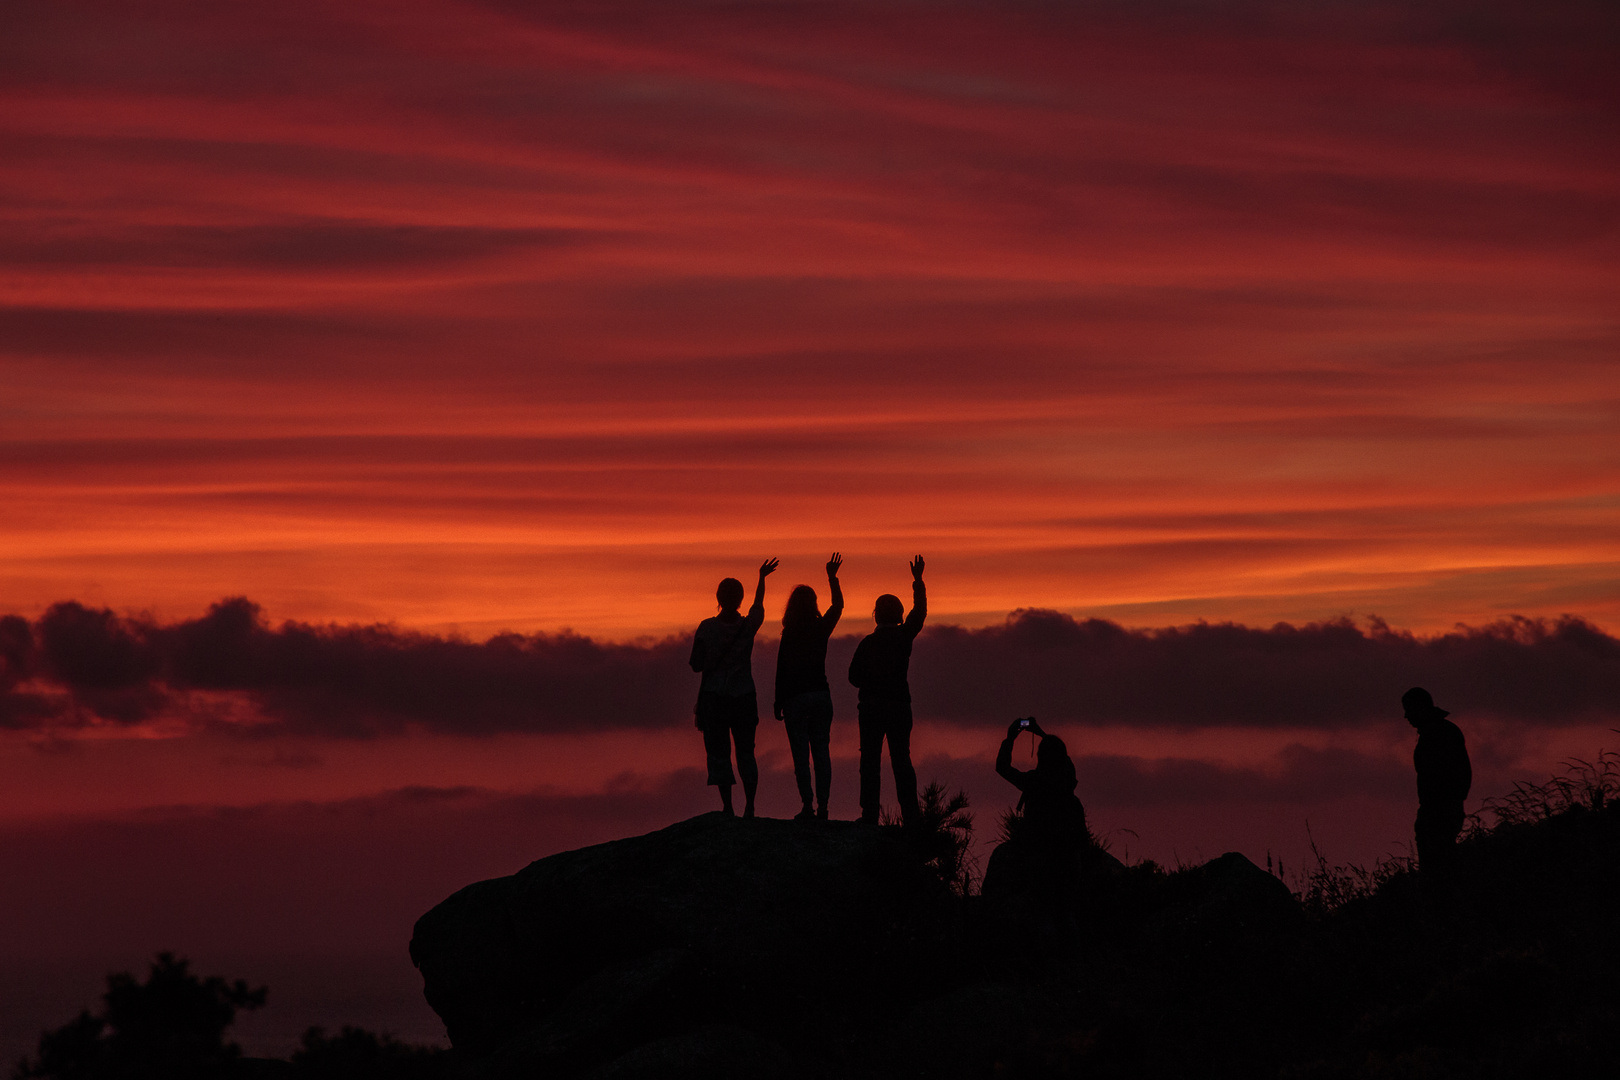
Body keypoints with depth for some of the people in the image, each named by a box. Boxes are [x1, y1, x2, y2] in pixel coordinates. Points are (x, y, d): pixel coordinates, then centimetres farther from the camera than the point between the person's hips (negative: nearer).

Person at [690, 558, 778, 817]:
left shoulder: (707, 628, -10)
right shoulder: (748, 626, -4)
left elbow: (696, 665, -5)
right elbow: (759, 603, 18)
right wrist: (761, 578, 35)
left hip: (714, 697, -2)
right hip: (744, 697, 2)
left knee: (718, 753, 2)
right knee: (746, 752, 11)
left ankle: (727, 807, -6)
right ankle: (750, 806, 3)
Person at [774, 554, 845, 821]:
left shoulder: (790, 634, -10)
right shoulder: (822, 629, 2)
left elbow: (782, 670, -9)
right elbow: (838, 605, 20)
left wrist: (778, 703, -1)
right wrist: (832, 578, 31)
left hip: (796, 698, -5)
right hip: (821, 695, 5)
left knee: (801, 755, -3)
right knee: (822, 753, 7)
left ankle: (808, 806, -8)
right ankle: (822, 807, 4)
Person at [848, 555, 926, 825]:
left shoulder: (868, 642, -3)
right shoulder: (904, 636, -2)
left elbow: (854, 676, -1)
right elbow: (920, 611, 13)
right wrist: (918, 581, 21)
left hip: (871, 707, -1)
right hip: (899, 706, 1)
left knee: (870, 761, 2)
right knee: (902, 760, 7)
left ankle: (870, 814, -3)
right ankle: (910, 814, 1)